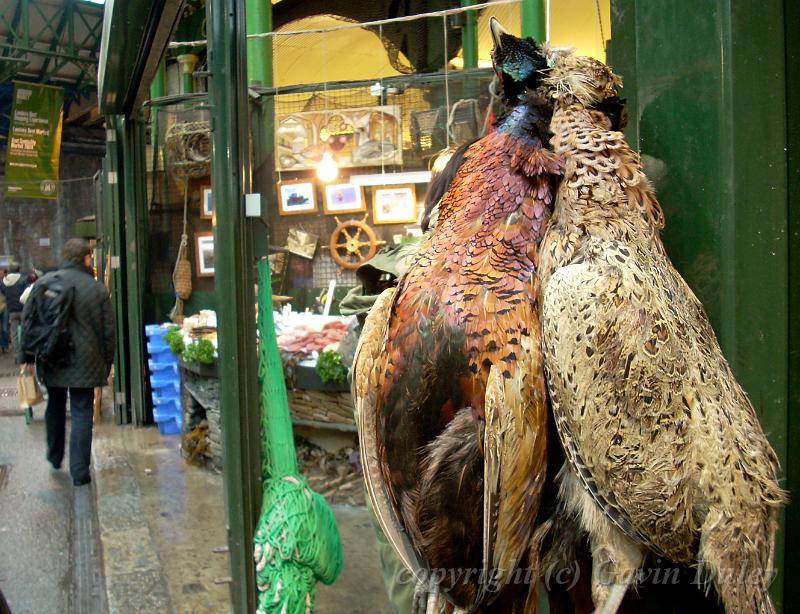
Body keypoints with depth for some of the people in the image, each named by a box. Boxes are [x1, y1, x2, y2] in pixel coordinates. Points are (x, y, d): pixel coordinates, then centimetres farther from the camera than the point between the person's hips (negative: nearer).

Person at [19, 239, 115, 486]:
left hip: (52, 360, 3)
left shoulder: (43, 283, -2)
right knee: (82, 413, 2)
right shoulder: (97, 288, -7)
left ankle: (55, 456, 39)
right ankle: (79, 471, 2)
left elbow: (27, 320, 3)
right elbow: (108, 330, -3)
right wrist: (107, 363, 8)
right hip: (85, 362, -3)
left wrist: (27, 356, 11)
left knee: (55, 407, 22)